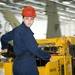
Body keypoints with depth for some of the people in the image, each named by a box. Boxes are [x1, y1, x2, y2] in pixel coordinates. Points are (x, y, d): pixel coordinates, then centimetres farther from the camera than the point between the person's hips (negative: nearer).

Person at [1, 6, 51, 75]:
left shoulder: (16, 30, 15)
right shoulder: (26, 31, -12)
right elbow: (34, 49, -19)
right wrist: (48, 57, -9)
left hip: (17, 63, 9)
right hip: (27, 63, -9)